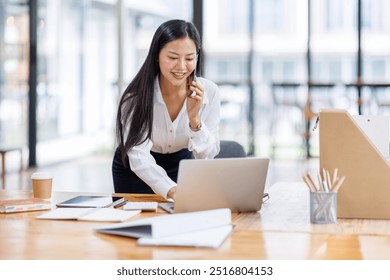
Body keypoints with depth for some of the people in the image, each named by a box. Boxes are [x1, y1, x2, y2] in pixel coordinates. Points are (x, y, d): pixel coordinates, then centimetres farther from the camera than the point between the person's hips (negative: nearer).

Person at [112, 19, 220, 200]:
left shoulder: (209, 91, -19)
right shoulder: (137, 95, -26)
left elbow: (206, 155, -16)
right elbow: (139, 157, -34)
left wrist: (195, 119, -35)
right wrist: (170, 190, -52)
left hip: (181, 164, 2)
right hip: (135, 170, -1)